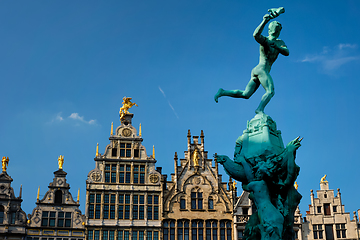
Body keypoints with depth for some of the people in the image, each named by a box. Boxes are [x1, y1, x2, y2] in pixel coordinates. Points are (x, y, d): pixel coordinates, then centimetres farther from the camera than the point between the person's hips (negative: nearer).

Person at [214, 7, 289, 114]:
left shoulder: (280, 43, 21)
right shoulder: (264, 40, -1)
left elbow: (287, 52, 4)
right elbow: (256, 35, -23)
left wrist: (276, 46, -12)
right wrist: (264, 21, -28)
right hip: (261, 69, -8)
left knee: (245, 94, 1)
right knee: (270, 91, -21)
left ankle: (223, 92, 2)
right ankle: (260, 109, -31)